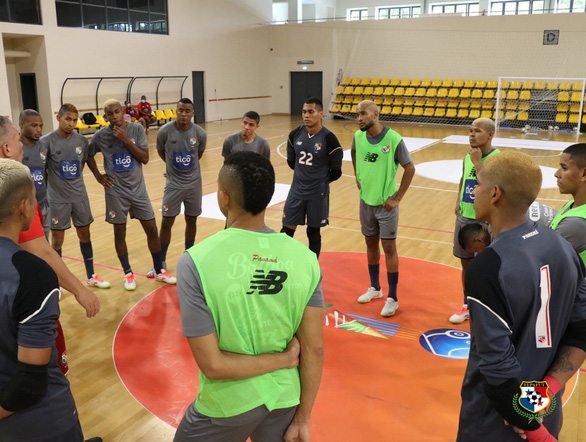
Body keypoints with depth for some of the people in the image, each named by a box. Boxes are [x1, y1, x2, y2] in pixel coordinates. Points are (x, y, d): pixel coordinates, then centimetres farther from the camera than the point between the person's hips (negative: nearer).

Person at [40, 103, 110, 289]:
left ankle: (90, 276, 27)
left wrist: (74, 182, 8)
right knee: (57, 239, 5)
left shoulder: (82, 140, 1)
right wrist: (53, 185, -10)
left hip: (80, 196, 4)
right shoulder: (47, 141, -12)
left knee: (85, 234, 13)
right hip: (58, 199, -4)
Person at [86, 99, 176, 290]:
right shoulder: (101, 135, -5)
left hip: (138, 189, 1)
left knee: (152, 229, 4)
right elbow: (89, 156, 11)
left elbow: (145, 158, -11)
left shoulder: (137, 129, -5)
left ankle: (159, 271, 20)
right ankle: (128, 273, 22)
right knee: (119, 232, 6)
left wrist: (126, 139, -19)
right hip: (116, 192, -1)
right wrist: (98, 176, 1)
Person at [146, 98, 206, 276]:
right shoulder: (165, 131, -14)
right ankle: (161, 262, 14)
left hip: (194, 183, 2)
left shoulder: (200, 133, -10)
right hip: (174, 183, -1)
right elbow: (160, 151, 5)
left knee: (191, 220, 11)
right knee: (166, 222, 0)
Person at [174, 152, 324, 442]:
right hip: (285, 401, 2)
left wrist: (284, 359, -11)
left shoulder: (195, 262, -21)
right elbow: (314, 350, -7)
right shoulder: (304, 258, -13)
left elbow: (213, 365, -22)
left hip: (227, 407, -2)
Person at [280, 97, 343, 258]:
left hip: (318, 194, -3)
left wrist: (321, 181, 7)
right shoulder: (295, 134, -3)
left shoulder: (329, 139, -14)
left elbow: (336, 172, -4)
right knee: (287, 230, 7)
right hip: (296, 191, 3)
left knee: (313, 233, 10)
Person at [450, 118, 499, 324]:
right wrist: (458, 199, 10)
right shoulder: (468, 157, 6)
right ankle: (467, 305, 33)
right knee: (466, 263, 16)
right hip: (464, 217, 7)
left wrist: (477, 162, -24)